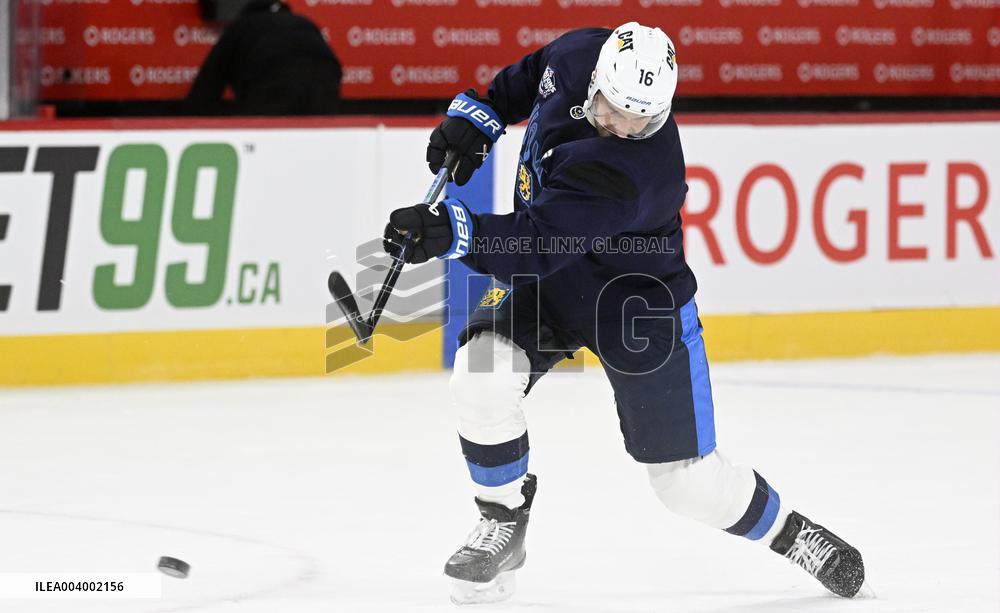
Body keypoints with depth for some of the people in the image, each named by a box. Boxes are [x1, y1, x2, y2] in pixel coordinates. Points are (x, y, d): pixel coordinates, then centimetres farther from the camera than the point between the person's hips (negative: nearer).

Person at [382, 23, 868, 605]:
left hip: (638, 304, -6)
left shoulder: (631, 173, -38)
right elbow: (532, 74, 9)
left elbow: (536, 245, -45)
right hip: (543, 274, 6)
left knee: (688, 480, 0)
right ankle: (503, 523, 2)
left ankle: (787, 530, 29)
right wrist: (478, 115, 4)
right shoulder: (578, 55, -17)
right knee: (482, 376, -21)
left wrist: (453, 231, -58)